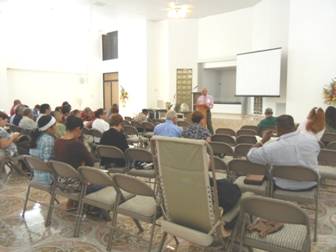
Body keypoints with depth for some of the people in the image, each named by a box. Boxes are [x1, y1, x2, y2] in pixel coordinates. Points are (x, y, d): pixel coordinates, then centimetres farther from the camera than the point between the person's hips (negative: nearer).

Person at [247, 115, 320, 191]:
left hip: (285, 187, -2)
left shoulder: (271, 148, -26)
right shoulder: (312, 139, -15)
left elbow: (250, 156, -11)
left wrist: (263, 140, -1)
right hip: (311, 184, 3)